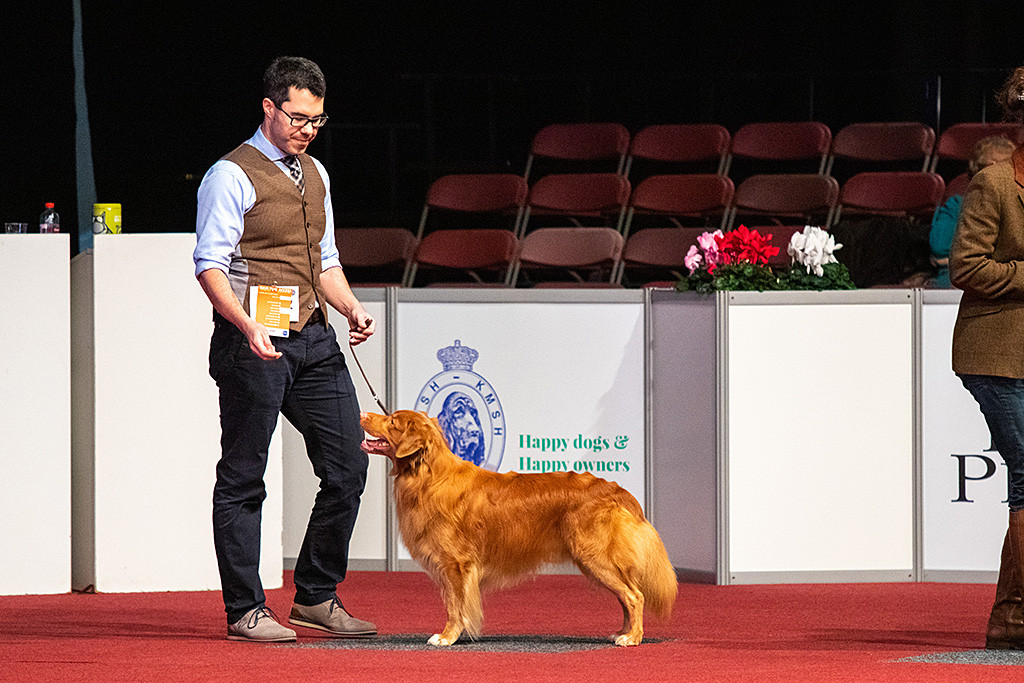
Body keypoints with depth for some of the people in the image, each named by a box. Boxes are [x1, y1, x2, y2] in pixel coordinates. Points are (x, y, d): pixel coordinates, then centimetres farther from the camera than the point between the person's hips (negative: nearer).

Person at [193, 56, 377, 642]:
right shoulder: (233, 176, -7)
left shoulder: (315, 174, 17)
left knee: (348, 466, 4)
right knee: (243, 478, -1)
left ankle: (317, 597, 15)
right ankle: (245, 611, 4)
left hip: (314, 340, 8)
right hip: (255, 343, -8)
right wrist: (249, 327, -26)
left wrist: (351, 307, 6)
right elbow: (210, 265, -13)